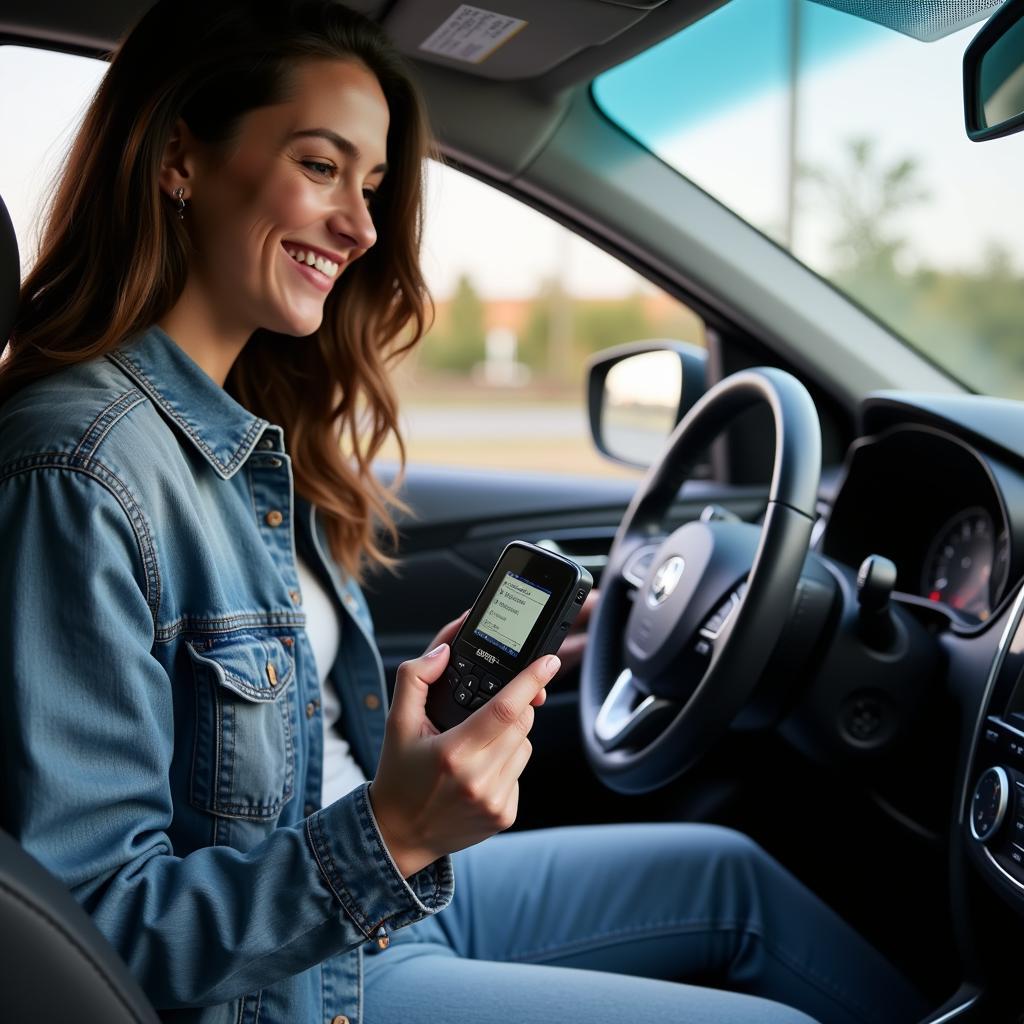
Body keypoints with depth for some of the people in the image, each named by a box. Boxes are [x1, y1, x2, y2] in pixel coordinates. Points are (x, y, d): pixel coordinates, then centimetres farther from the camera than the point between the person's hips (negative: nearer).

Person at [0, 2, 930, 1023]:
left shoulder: (250, 432, 3)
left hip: (396, 887, 8)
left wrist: (442, 677, -3)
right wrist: (389, 833, -32)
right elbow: (90, 925, -24)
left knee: (730, 871, 14)